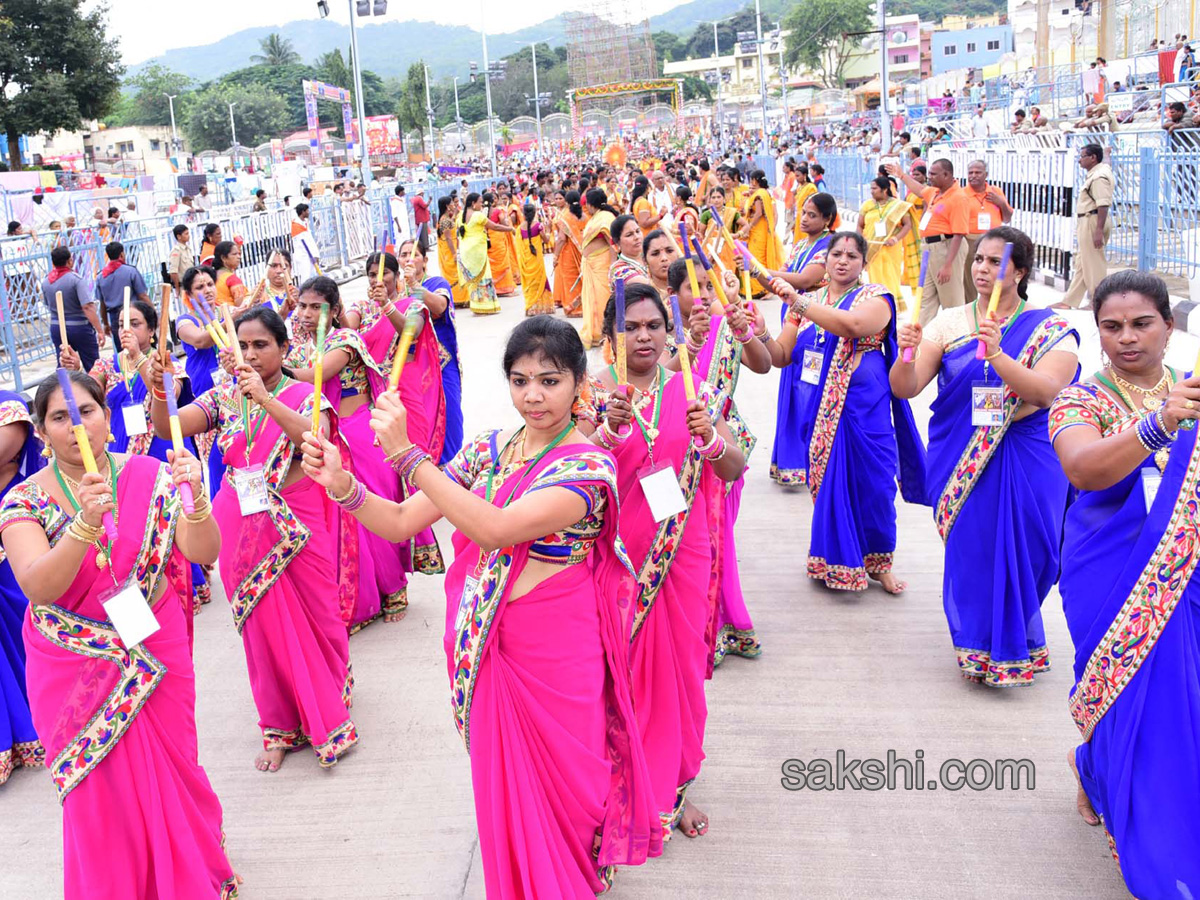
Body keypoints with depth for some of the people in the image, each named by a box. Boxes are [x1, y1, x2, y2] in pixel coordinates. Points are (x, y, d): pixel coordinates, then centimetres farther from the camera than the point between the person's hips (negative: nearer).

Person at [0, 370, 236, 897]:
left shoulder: (152, 478, -7)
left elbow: (205, 554, -13)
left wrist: (194, 497, -33)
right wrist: (86, 524, -39)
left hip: (157, 652, 1)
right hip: (75, 670, -1)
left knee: (171, 771, 13)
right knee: (102, 791, 10)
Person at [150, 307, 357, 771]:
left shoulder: (303, 395, -5)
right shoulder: (223, 397, 5)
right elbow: (168, 427, -7)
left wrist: (266, 399, -35)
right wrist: (158, 389, -27)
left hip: (297, 523, -3)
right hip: (243, 524, 3)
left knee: (315, 618, 7)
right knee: (264, 625, 9)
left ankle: (329, 715, 29)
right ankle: (281, 727, 25)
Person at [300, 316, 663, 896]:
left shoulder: (588, 466, -17)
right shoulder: (486, 450, 2)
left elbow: (496, 529, -31)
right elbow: (400, 523, -1)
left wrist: (406, 452, -32)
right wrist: (341, 484, -20)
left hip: (554, 652, -5)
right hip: (486, 645, 5)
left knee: (556, 786, 13)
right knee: (501, 785, 19)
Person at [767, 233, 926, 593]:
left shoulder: (875, 297, -1)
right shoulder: (806, 302, 13)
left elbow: (852, 325, -25)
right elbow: (782, 356, 7)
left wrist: (798, 301, -29)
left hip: (864, 408, -3)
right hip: (820, 408, 4)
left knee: (872, 483, 0)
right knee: (827, 481, 7)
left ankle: (878, 563, 17)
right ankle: (833, 560, 22)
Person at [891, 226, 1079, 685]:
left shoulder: (1051, 329, -1)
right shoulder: (949, 323, 4)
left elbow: (1044, 392, -18)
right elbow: (905, 389, -3)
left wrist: (997, 355, -31)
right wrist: (907, 353, -23)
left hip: (1026, 464, -1)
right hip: (960, 459, 1)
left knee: (1019, 553, 2)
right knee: (970, 552, 2)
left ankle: (1013, 648, 26)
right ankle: (978, 643, 24)